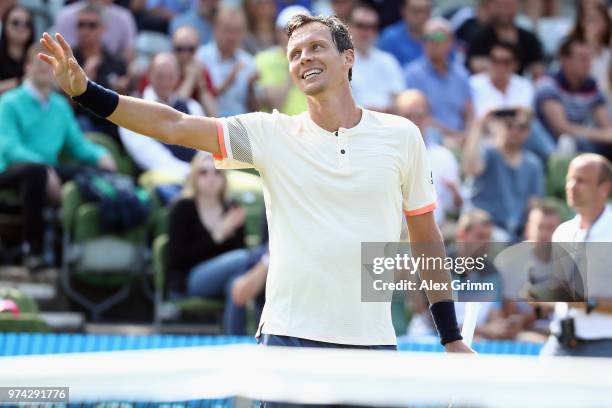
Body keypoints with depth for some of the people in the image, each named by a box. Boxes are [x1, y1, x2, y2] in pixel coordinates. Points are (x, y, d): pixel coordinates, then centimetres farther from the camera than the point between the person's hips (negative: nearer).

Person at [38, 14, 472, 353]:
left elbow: (426, 238, 11)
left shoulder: (402, 136, 4)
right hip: (289, 338, -1)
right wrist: (84, 89, -19)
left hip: (371, 344, 1)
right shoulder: (270, 134, 2)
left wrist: (452, 337, 9)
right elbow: (174, 125, -7)